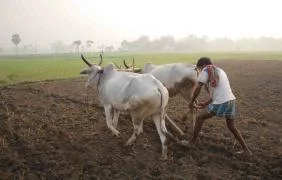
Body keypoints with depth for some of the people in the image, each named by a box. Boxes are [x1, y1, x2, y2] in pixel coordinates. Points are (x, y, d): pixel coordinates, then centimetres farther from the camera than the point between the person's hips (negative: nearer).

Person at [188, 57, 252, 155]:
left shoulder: (206, 71, 1)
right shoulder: (220, 71, 25)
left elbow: (198, 88, -5)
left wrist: (192, 102, 9)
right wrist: (205, 104, 28)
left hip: (220, 103, -7)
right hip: (231, 101, 8)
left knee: (200, 118, 11)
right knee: (232, 127, 23)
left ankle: (192, 142, 18)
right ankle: (246, 150, 26)